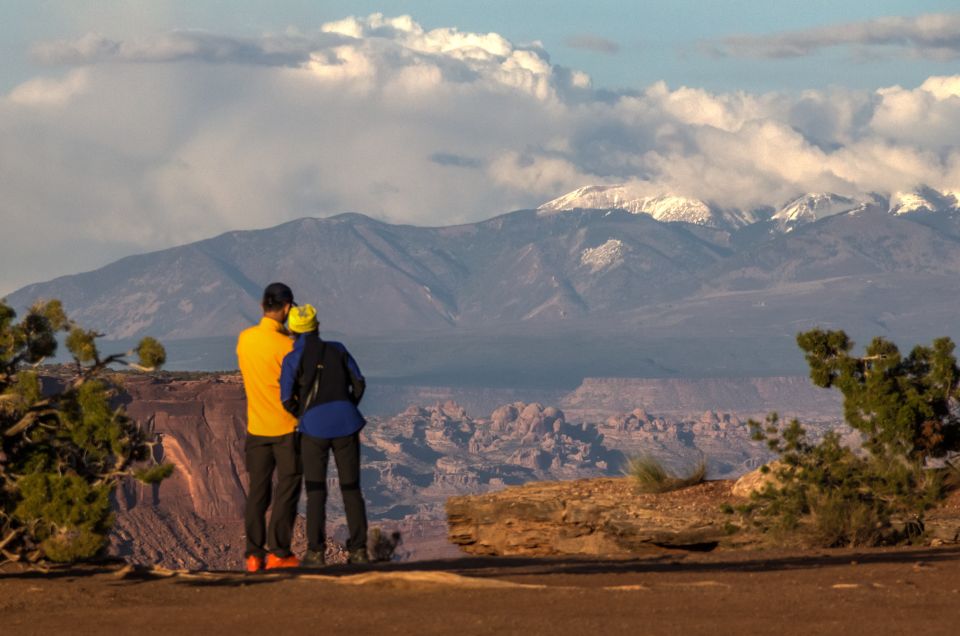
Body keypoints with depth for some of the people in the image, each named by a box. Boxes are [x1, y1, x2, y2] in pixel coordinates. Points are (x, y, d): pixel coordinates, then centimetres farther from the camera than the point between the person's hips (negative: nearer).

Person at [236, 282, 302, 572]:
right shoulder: (286, 345, -17)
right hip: (287, 428, -5)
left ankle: (254, 554, 7)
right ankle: (278, 552, 0)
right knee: (287, 490, 3)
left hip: (256, 428, 5)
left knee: (257, 491, 10)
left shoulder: (244, 339, 0)